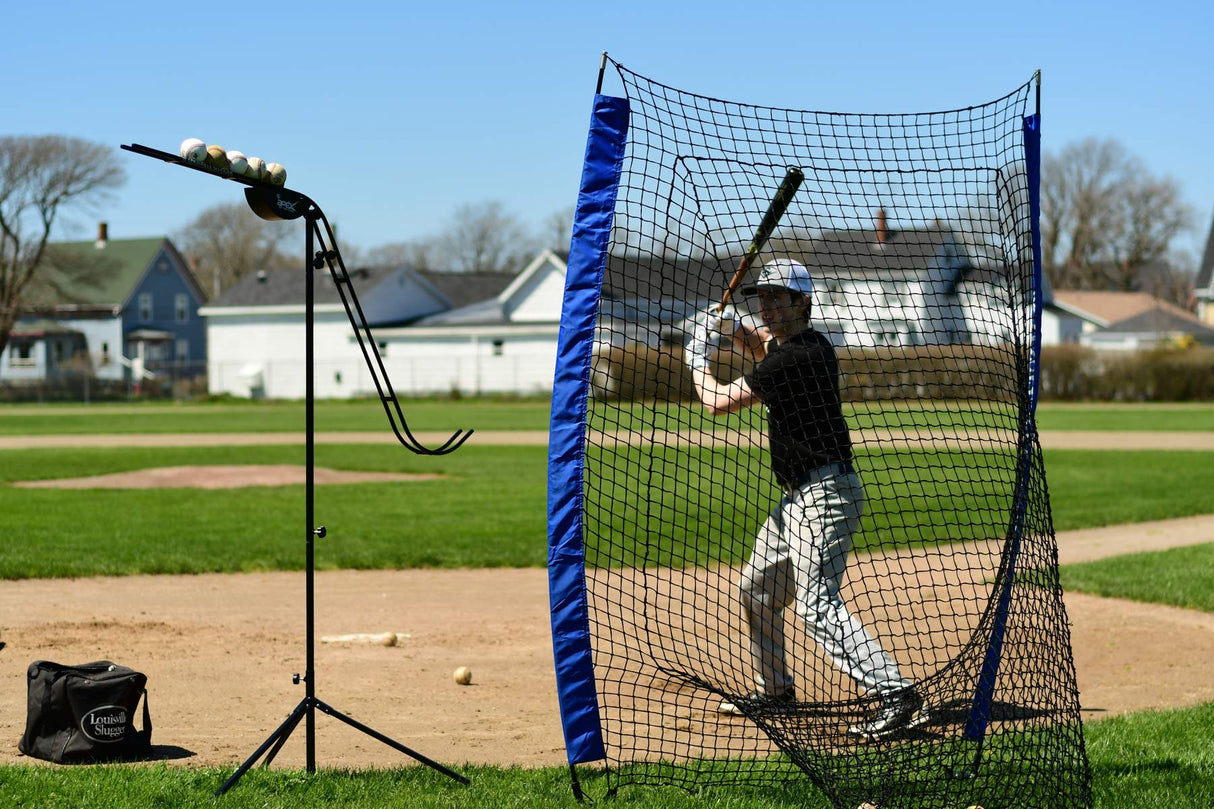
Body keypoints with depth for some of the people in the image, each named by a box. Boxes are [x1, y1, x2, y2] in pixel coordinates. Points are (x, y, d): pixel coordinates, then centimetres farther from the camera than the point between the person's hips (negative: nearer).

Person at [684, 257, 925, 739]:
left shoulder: (800, 355, -18)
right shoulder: (789, 343, 11)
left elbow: (719, 402, -11)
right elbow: (768, 351, 38)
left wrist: (697, 362, 9)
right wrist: (738, 333, 15)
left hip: (824, 493, -11)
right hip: (800, 496, 11)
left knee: (816, 603, -21)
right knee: (757, 588, 22)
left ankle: (896, 696, -29)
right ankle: (774, 689, 36)